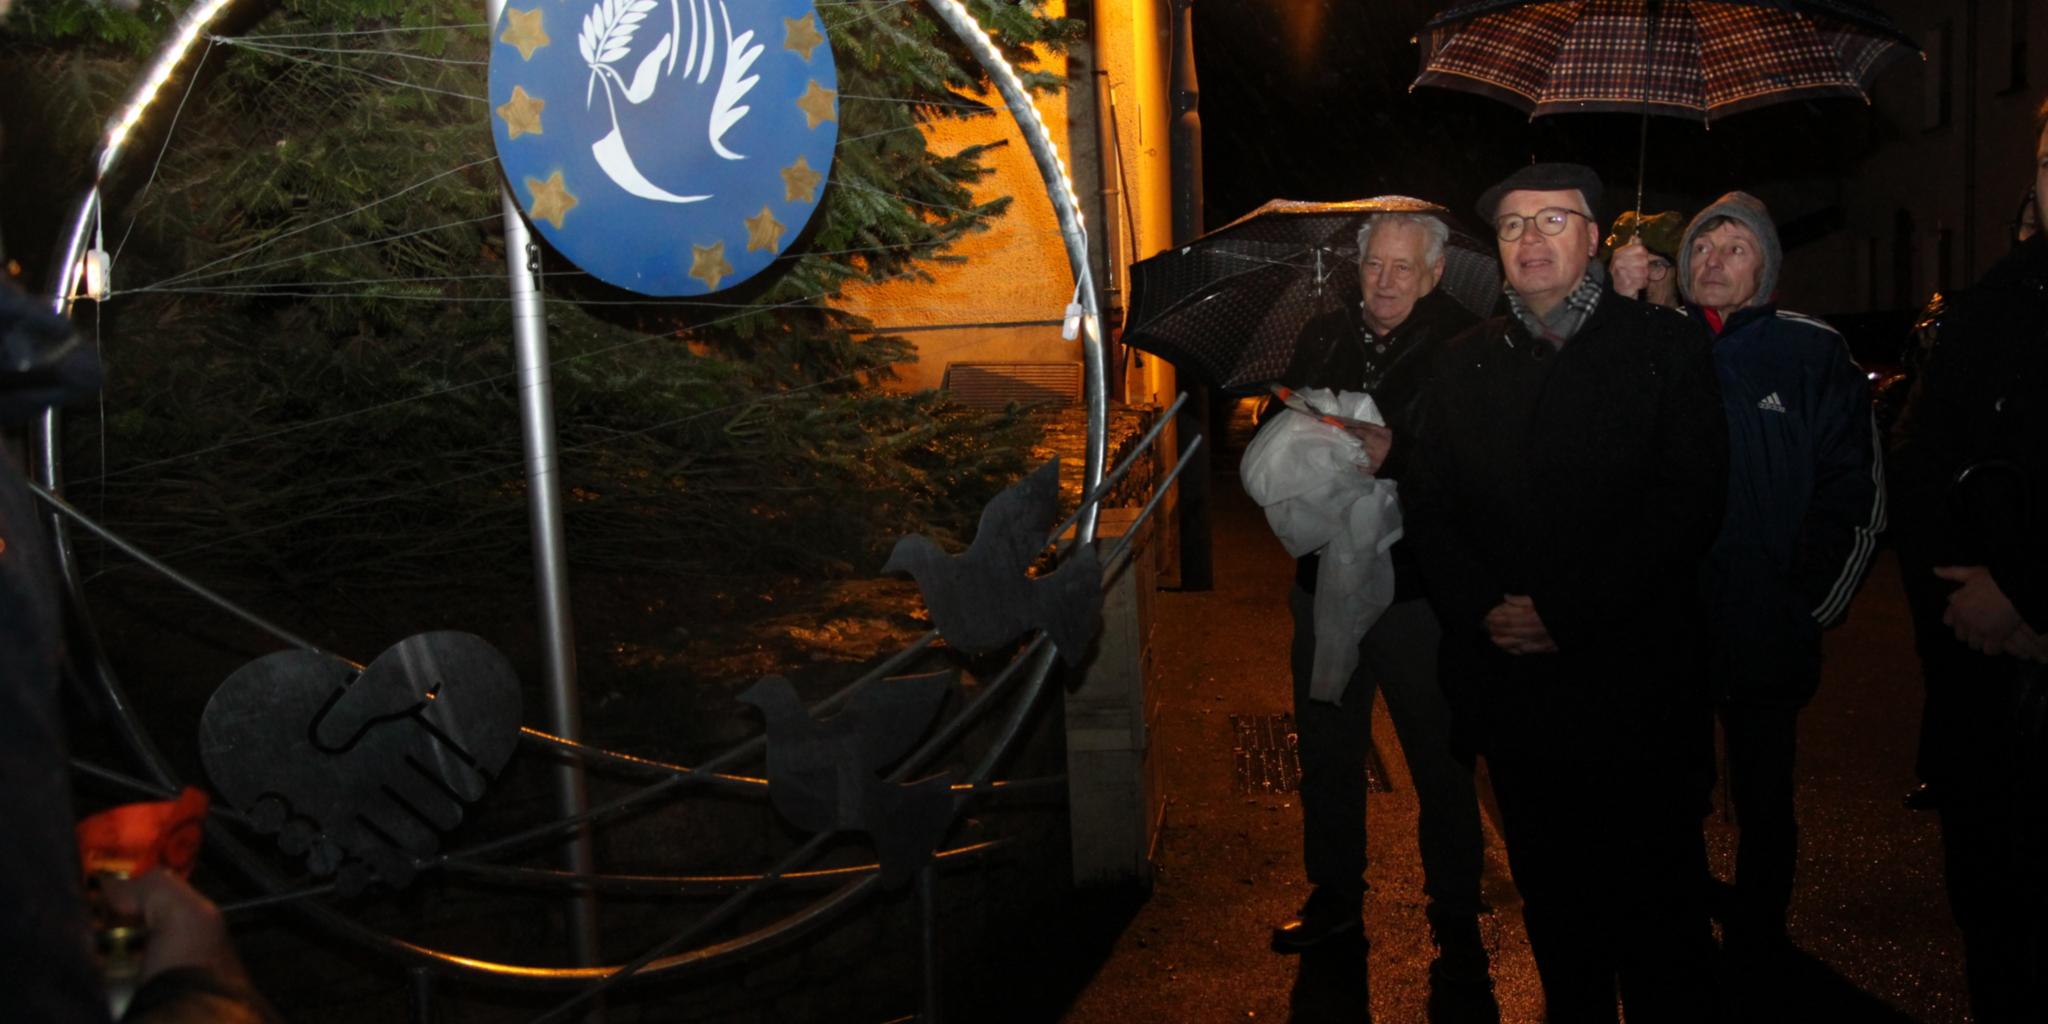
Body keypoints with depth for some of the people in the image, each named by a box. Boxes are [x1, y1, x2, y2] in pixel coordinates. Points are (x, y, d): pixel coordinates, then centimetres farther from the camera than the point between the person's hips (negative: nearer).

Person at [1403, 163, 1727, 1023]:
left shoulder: (1667, 346, 0)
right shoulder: (1463, 364, 11)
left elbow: (1688, 502, -9)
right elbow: (1430, 508, 7)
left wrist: (1566, 613, -15)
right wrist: (1481, 610, -10)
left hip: (1636, 684, -3)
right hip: (1512, 685, 3)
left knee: (1658, 910, 5)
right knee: (1553, 903, 15)